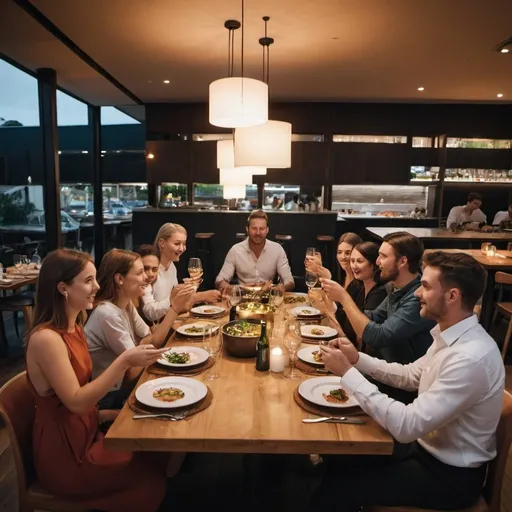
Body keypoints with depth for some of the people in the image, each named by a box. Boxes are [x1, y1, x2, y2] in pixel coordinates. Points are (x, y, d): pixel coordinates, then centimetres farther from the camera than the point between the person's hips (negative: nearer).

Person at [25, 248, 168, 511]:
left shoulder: (73, 327, 4)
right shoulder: (46, 338, -25)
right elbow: (75, 401, -27)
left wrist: (104, 413, 2)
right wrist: (125, 361, -31)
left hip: (85, 432, 8)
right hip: (63, 452, -8)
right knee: (153, 476, -5)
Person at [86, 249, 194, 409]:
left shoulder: (127, 304, 1)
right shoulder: (108, 314, -27)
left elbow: (152, 341, -3)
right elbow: (133, 370, -21)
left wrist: (174, 308, -12)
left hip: (122, 383, 7)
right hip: (109, 397, -7)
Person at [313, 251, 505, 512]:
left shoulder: (471, 358, -33)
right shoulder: (450, 335, -4)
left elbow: (406, 426, -33)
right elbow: (410, 375, 8)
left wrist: (347, 373, -29)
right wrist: (358, 359, -5)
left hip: (450, 474, -7)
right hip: (427, 445, 8)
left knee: (338, 484, -4)